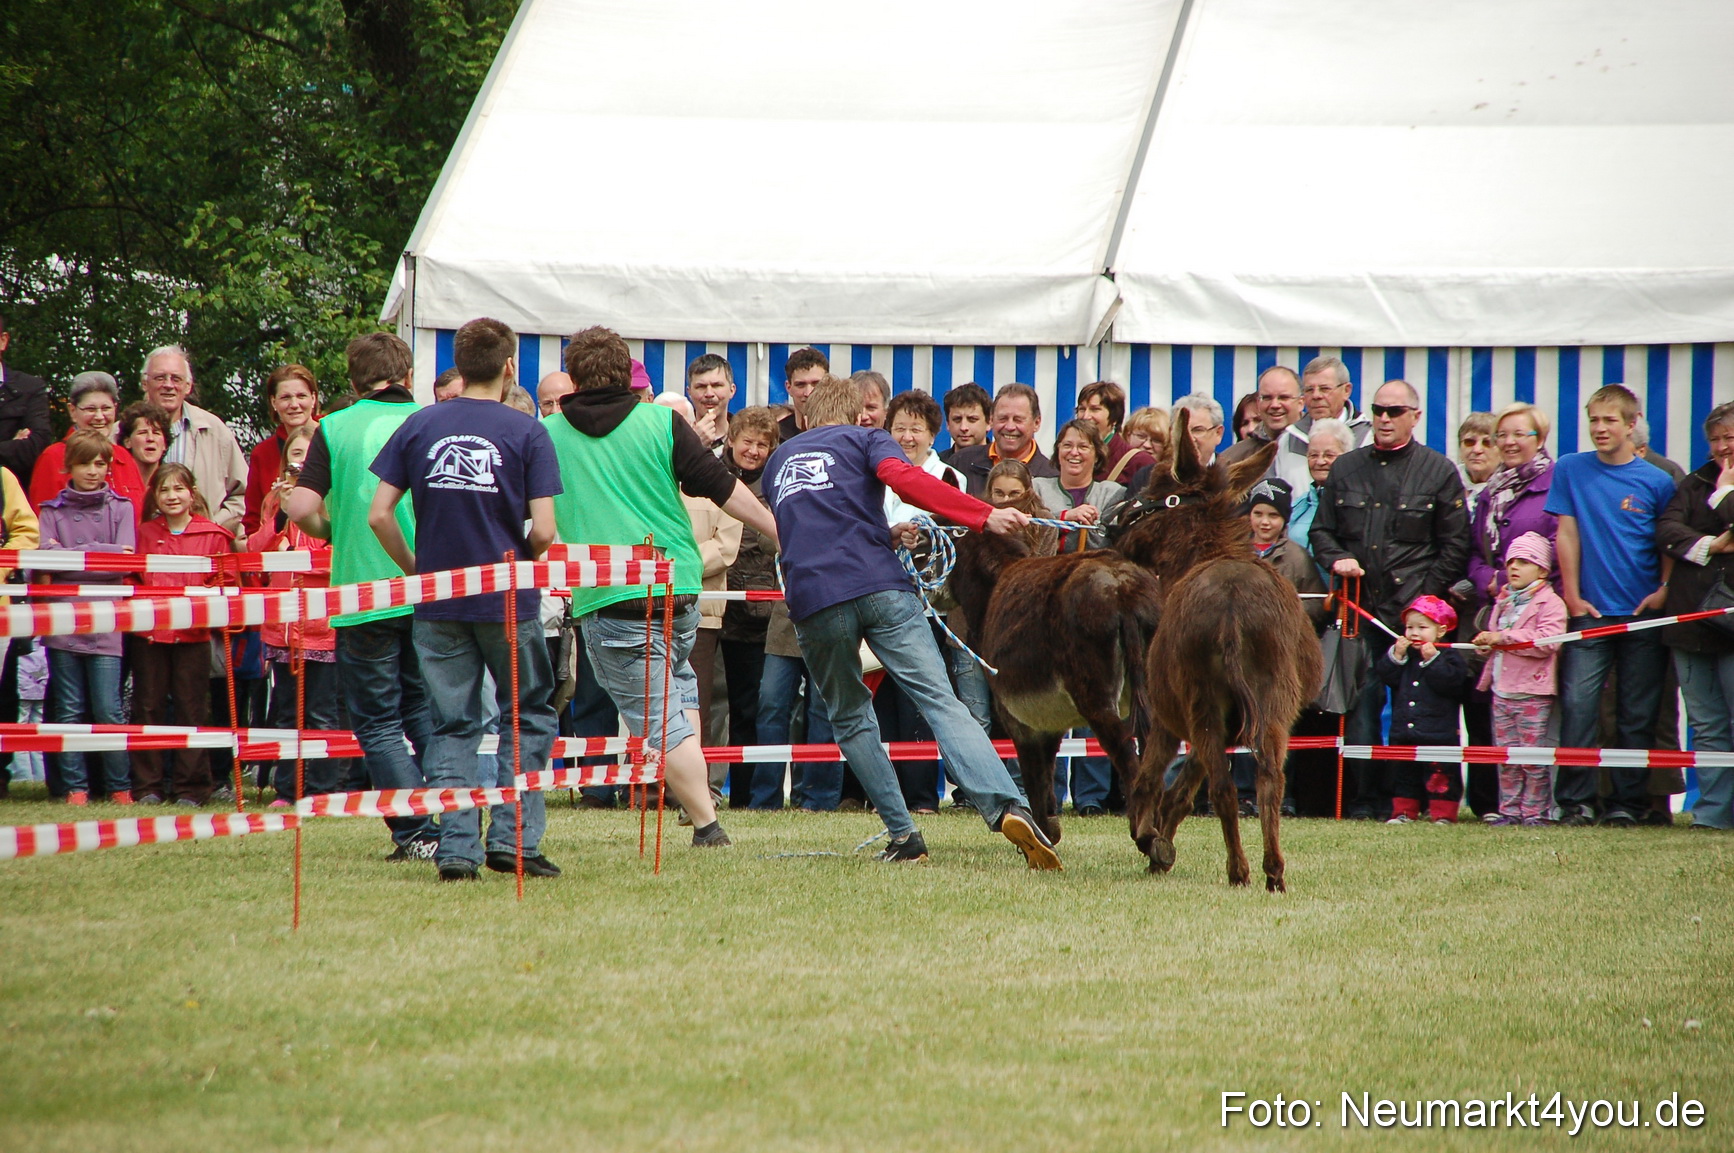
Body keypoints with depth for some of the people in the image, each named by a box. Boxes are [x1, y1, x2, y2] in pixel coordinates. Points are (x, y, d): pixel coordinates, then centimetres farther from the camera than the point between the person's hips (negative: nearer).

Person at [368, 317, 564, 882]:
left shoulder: (419, 427, 2)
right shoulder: (526, 432, -6)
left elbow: (379, 515, -2)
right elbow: (543, 531, -11)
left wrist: (415, 567, 13)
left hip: (438, 605, 3)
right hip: (508, 602, -2)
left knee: (452, 725, 7)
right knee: (527, 716, 12)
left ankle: (456, 848, 0)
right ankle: (513, 838, 4)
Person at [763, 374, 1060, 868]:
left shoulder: (779, 462, 29)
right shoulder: (866, 440, 15)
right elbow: (903, 478, -7)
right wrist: (986, 516, -12)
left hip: (812, 604, 3)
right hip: (880, 586, -3)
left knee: (850, 718, 19)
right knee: (940, 701, -9)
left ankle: (904, 835, 9)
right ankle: (1006, 806, -28)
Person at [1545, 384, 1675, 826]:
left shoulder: (1656, 482, 3)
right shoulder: (1571, 470, 5)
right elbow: (1568, 534, 4)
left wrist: (1665, 589, -6)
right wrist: (1572, 596, -1)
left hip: (1644, 615, 0)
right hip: (1591, 609, 0)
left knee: (1638, 715, 2)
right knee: (1577, 703, -12)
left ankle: (1628, 801, 9)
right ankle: (1575, 800, -9)